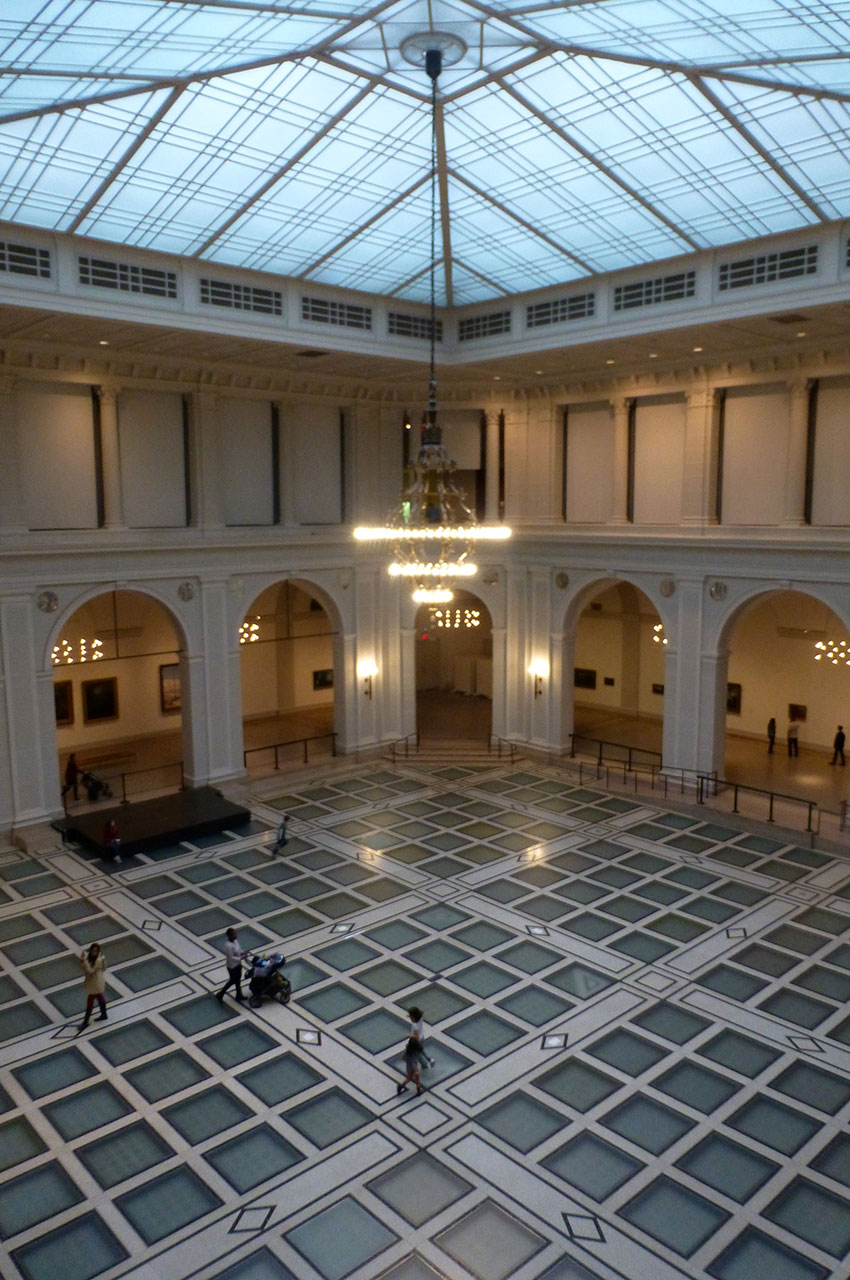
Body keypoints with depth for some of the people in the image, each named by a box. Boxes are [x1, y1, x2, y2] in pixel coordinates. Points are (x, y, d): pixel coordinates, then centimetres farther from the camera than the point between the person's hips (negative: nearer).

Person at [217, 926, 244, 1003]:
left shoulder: (235, 940, -8)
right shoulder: (229, 946, -34)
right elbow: (231, 958, -28)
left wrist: (242, 953, -8)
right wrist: (241, 958, -25)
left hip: (238, 964, 8)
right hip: (232, 966, -8)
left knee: (238, 979, 23)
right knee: (232, 981, 10)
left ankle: (239, 995, 43)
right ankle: (220, 995, 29)